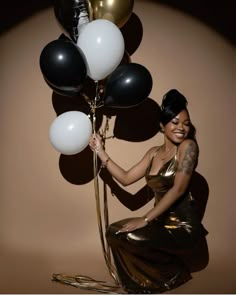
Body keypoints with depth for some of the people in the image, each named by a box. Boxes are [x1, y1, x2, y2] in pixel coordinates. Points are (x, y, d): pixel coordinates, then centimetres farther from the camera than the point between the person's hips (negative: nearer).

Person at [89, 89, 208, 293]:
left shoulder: (188, 146, -12)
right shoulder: (154, 153, 10)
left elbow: (178, 190, -20)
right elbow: (126, 178, 9)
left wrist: (145, 219, -20)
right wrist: (100, 152, 7)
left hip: (183, 227, -7)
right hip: (162, 222, 7)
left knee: (123, 236, -20)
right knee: (115, 232, -2)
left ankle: (172, 271, 4)